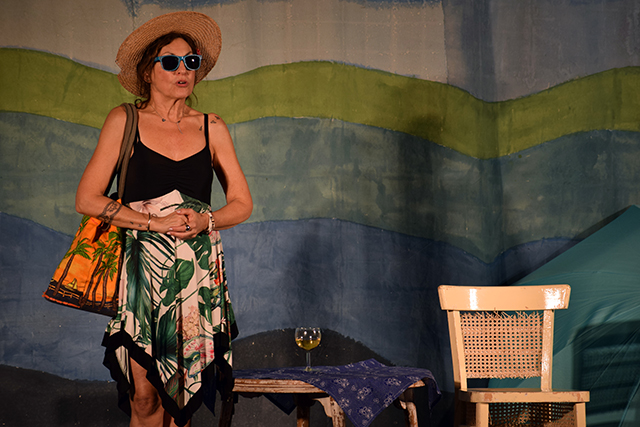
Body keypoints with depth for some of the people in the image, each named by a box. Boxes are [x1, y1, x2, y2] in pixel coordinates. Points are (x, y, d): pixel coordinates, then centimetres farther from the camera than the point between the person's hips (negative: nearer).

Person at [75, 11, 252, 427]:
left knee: (183, 391, 3)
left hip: (199, 270, 2)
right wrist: (157, 222, -10)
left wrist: (206, 221, -8)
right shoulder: (125, 121, 4)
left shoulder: (212, 128, 10)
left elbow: (242, 203, 13)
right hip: (142, 266, -2)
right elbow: (87, 199, -1)